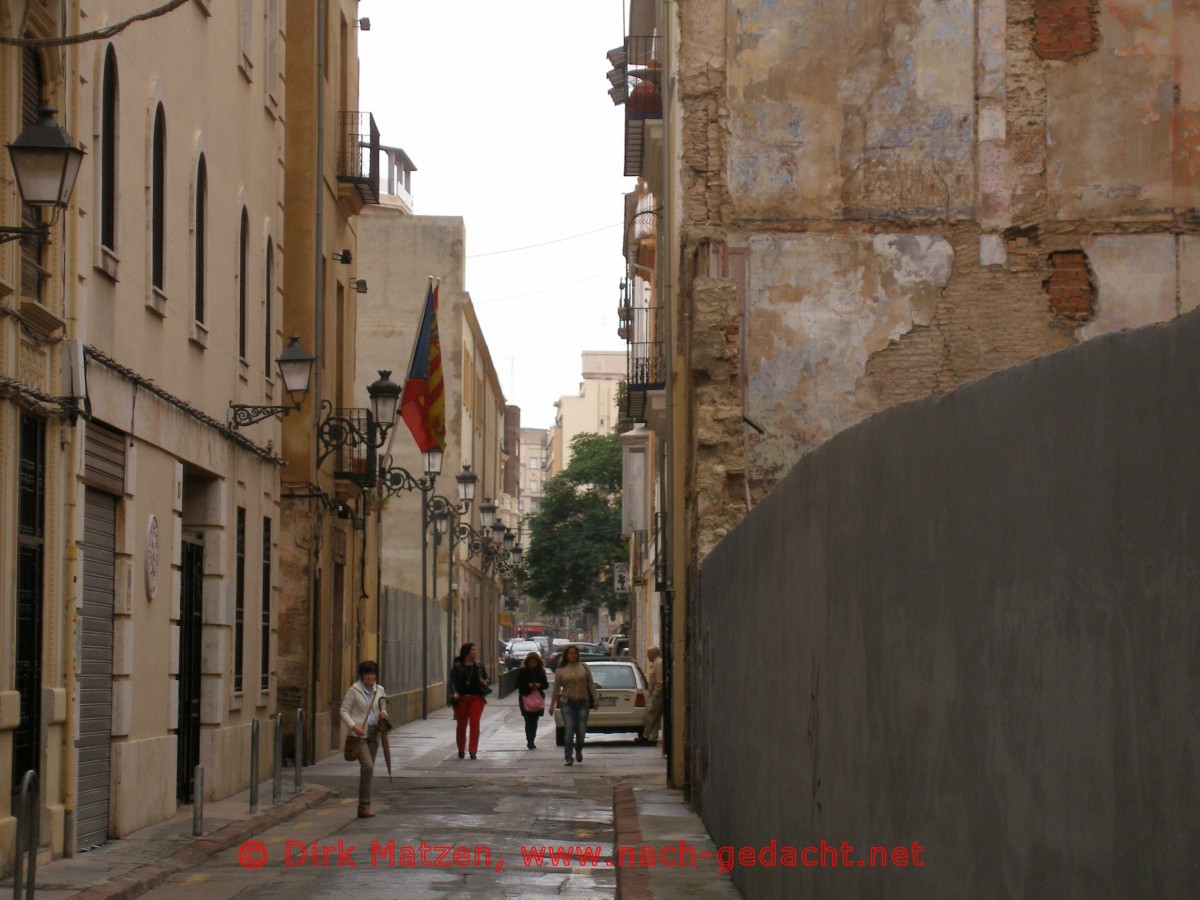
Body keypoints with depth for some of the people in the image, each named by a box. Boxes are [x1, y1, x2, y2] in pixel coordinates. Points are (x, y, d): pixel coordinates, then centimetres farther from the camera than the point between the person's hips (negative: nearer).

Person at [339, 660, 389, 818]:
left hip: (374, 733, 6)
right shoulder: (354, 690, -4)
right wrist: (353, 726, -18)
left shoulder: (380, 691, 11)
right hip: (359, 733, -6)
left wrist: (383, 714, -1)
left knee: (368, 769, 8)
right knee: (368, 767, -18)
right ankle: (364, 806, -14)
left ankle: (363, 807, 15)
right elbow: (344, 710, -4)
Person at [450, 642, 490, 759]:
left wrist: (485, 682, -5)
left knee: (474, 722, -13)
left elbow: (486, 677, 18)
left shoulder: (479, 665, 6)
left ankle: (473, 751, -12)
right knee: (461, 725, 9)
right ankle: (461, 750, 28)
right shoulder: (457, 666, -2)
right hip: (461, 699, -1)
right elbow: (452, 681, -7)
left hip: (476, 698, 1)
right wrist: (454, 692, -24)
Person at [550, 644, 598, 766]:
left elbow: (591, 685, 8)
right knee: (568, 731, -8)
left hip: (583, 702, 1)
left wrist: (595, 700, 2)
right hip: (567, 704, -1)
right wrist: (552, 705, 10)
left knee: (581, 731, 1)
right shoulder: (561, 671, 6)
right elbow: (556, 689, 9)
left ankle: (579, 752, 29)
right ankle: (568, 757, -4)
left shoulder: (584, 668, 8)